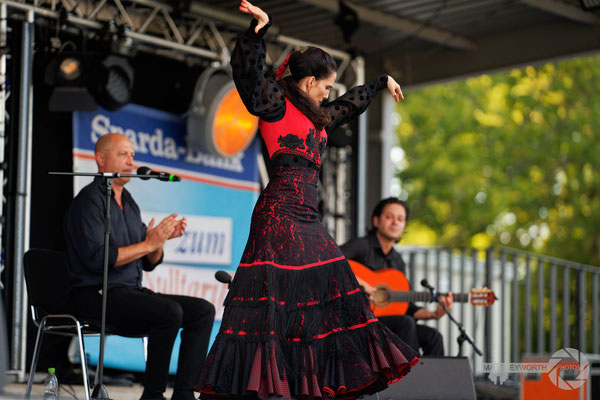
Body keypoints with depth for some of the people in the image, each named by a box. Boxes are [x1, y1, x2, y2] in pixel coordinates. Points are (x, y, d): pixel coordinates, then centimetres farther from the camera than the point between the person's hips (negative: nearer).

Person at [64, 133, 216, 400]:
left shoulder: (129, 203, 19)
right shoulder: (89, 200, -8)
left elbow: (148, 263, 19)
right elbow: (96, 259, -20)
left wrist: (161, 238, -2)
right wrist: (149, 243, -17)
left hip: (131, 292, 9)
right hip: (97, 296, -9)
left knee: (203, 310, -4)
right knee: (170, 312, -30)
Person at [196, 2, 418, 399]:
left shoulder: (316, 115, 23)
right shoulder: (276, 103, -2)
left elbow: (349, 104, 41)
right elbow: (247, 69, -17)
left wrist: (382, 81, 53)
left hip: (307, 217, 9)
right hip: (280, 213, -9)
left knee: (331, 291, 6)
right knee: (272, 298, -12)